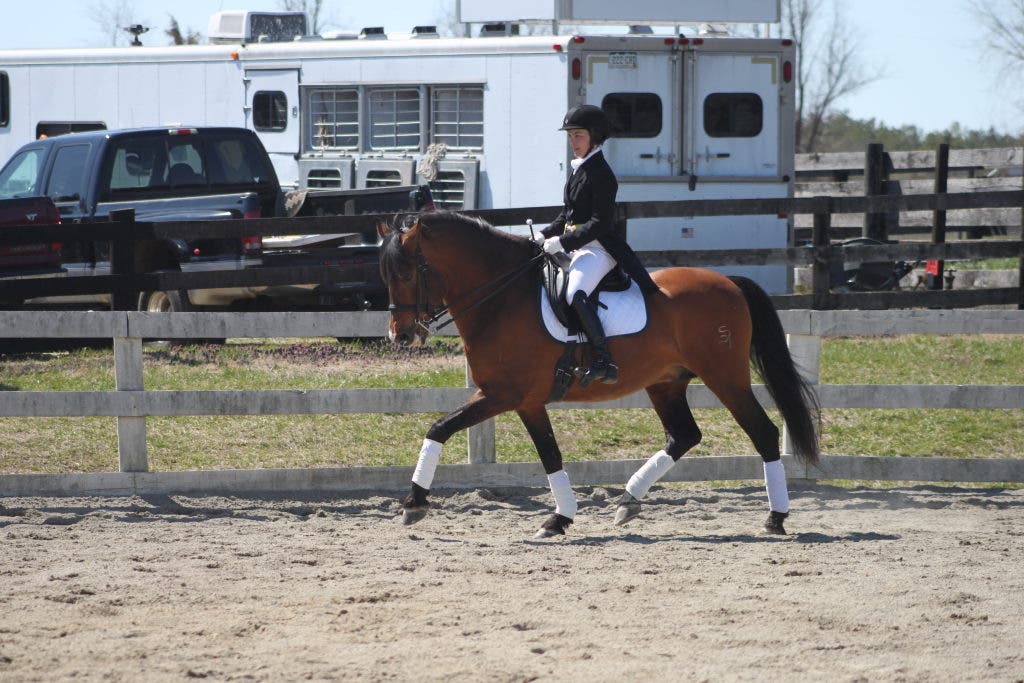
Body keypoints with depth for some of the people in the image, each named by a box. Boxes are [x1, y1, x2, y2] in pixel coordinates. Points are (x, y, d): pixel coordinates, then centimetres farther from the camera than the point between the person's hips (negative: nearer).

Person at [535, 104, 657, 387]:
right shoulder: (577, 169, 15)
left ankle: (603, 361, -37)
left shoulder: (600, 173, -14)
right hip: (578, 247, 11)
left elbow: (600, 223, -20)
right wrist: (546, 235, 8)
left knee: (576, 293, -33)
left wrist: (562, 242, -21)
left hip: (598, 248, -11)